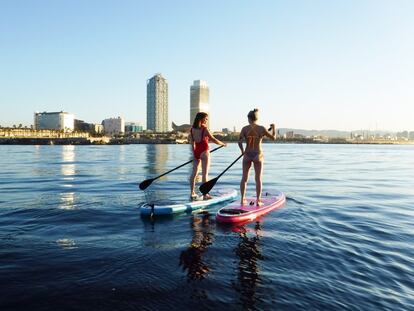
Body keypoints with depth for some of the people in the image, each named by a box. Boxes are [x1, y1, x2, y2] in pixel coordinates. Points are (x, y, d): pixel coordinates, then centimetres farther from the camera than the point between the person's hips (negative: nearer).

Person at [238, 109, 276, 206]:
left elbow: (239, 141, -10)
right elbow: (273, 137, 5)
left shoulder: (245, 128, -5)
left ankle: (242, 199, 14)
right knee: (258, 179, 7)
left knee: (244, 178, 11)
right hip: (258, 155, -1)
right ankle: (258, 201, 10)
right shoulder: (262, 128, -6)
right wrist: (273, 128, 22)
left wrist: (242, 151, 8)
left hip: (247, 155, 1)